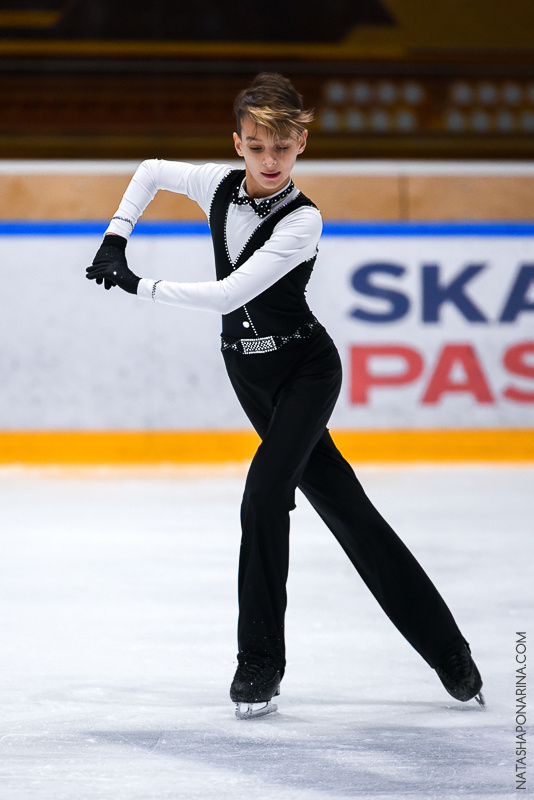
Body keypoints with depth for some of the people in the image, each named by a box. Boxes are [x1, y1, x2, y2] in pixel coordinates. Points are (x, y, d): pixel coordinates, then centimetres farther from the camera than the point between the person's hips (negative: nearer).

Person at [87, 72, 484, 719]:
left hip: (306, 370, -6)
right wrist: (116, 238, 5)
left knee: (263, 497, -22)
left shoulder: (301, 222, -23)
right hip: (249, 373, 6)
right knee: (343, 507, 8)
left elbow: (227, 294, -30)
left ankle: (259, 661, -8)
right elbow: (150, 172, 15)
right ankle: (443, 647, 14)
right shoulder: (220, 186, -5)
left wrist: (136, 285, -23)